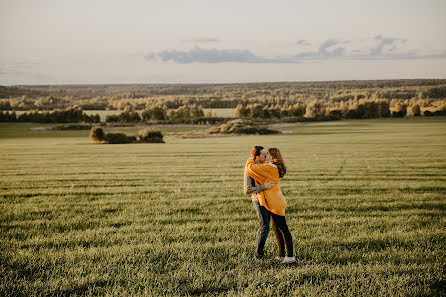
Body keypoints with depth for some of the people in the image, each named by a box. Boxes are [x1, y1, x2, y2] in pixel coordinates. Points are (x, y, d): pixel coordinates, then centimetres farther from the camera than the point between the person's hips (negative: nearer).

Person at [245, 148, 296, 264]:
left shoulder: (268, 167, -16)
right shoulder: (275, 167, 13)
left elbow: (251, 168, -19)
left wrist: (250, 161, 0)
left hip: (275, 203, -10)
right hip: (275, 202, 10)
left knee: (283, 229, -6)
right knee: (278, 229, 15)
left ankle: (290, 256, -3)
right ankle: (281, 254, 22)